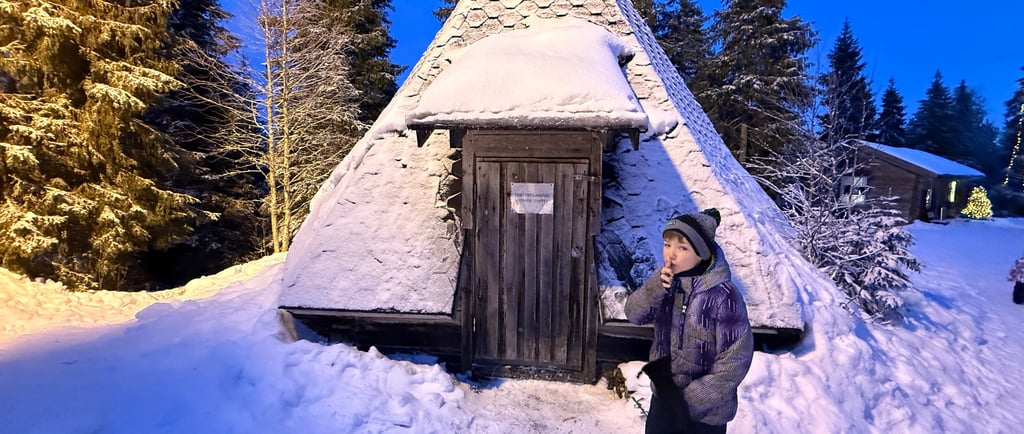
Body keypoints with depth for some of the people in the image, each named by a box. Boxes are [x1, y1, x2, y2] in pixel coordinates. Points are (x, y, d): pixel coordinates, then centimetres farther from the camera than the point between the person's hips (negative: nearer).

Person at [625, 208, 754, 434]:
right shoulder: (666, 281, -8)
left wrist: (693, 398, -19)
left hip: (705, 411, -5)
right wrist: (655, 288, -27)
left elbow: (736, 358, -23)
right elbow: (634, 314, -9)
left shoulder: (722, 295, -26)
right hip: (664, 395, 5)